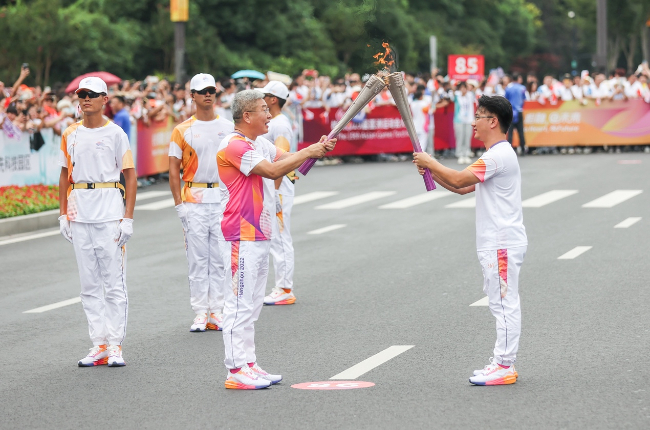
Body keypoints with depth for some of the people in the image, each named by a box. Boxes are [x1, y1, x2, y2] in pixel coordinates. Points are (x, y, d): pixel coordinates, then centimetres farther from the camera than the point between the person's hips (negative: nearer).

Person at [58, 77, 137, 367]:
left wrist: (128, 216, -8)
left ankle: (115, 345, 1)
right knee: (89, 283, 6)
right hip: (79, 213, 4)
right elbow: (65, 175, 16)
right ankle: (98, 344, 10)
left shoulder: (115, 134, -1)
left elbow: (130, 176, -2)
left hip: (110, 212, -4)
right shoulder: (70, 134, 11)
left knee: (114, 281, -4)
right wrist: (63, 213, 9)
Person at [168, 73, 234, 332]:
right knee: (197, 258, 0)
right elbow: (174, 169, 1)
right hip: (194, 201, -2)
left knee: (220, 258, 4)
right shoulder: (183, 130, 2)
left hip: (224, 199, 2)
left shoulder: (229, 128, 8)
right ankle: (200, 313, 4)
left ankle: (217, 312, 9)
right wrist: (179, 203, -6)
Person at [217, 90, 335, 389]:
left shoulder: (259, 144, 15)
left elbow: (286, 160, 17)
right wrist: (309, 152, -15)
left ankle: (248, 365, 19)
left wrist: (318, 149, -1)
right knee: (240, 303, -8)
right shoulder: (234, 146, -17)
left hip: (259, 234, 11)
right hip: (242, 235, -11)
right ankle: (237, 371, -7)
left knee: (252, 303, 13)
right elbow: (273, 170, -23)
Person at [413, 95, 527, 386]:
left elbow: (459, 179, -21)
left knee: (505, 304, -7)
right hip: (495, 243, 11)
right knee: (501, 304, 12)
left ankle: (504, 367, -6)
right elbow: (463, 187, 21)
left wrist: (431, 163, -6)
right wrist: (430, 171, 11)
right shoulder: (497, 154, 18)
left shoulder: (499, 155, -17)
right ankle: (503, 363, 17)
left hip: (502, 244, -11)